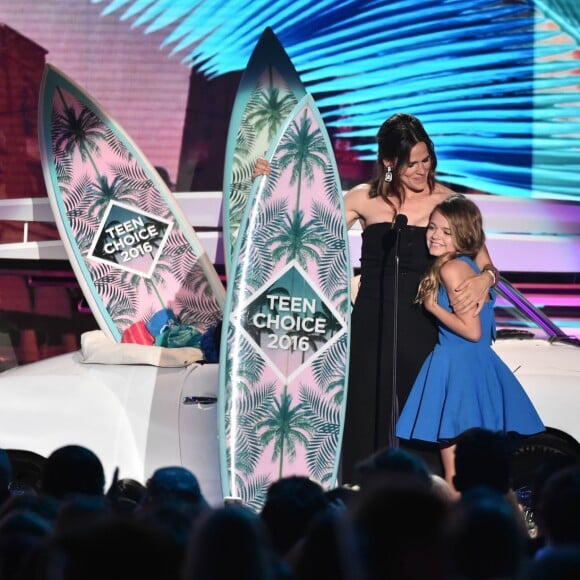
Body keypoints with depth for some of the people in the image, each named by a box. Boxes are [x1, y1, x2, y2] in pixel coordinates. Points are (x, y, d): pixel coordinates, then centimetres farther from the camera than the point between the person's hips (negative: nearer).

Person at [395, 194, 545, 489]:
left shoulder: (450, 268, -14)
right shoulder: (468, 266, 14)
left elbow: (472, 330, -17)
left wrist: (431, 305, -11)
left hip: (457, 367, -10)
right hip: (477, 363, 10)